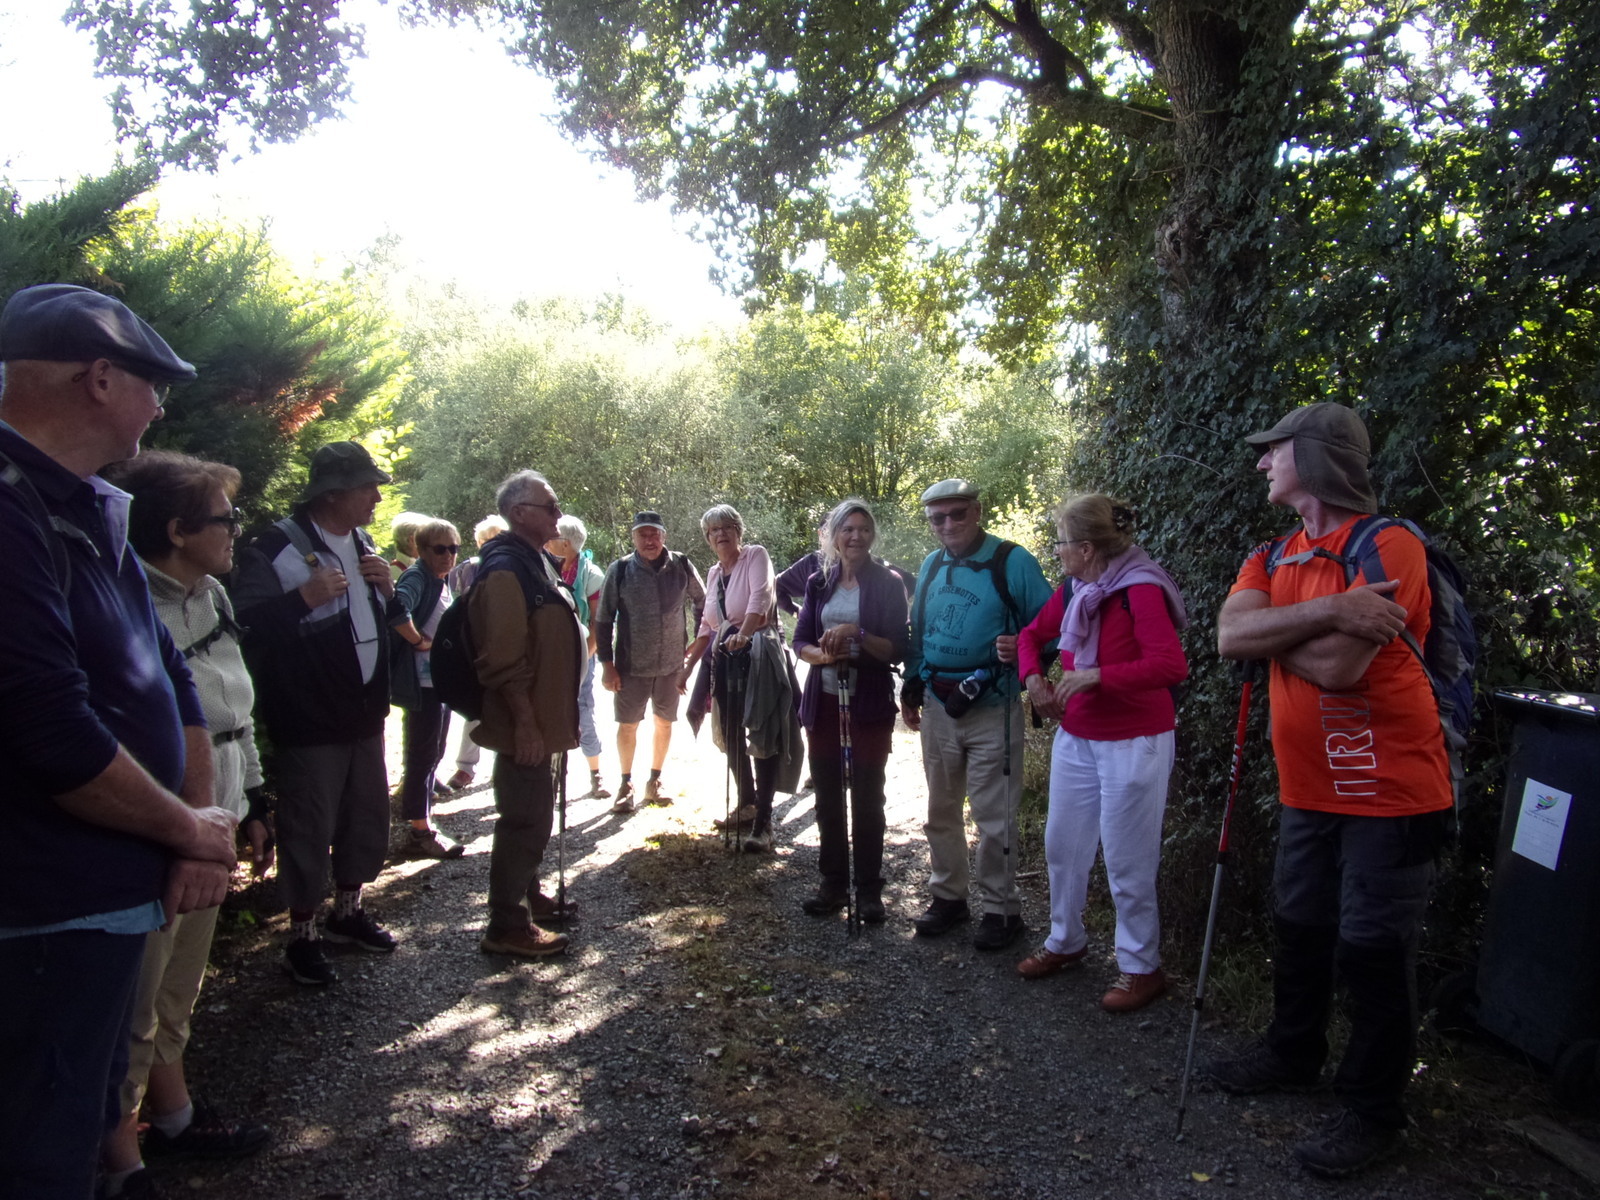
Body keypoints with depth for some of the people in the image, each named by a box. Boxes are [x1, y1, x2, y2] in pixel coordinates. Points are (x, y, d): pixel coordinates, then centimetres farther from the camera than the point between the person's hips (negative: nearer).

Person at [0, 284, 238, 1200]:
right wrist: (191, 830, -12)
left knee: (88, 1125, 23)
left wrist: (201, 827, 1)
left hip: (116, 898, 9)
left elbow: (169, 680, 13)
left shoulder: (91, 515, 11)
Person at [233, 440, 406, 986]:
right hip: (309, 719, -7)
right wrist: (305, 598, -31)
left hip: (364, 712, 8)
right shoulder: (277, 548, -14)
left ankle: (348, 911, 35)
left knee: (368, 818, 16)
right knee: (309, 830, 1)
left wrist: (387, 589, 2)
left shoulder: (362, 545, 12)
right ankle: (302, 936, 18)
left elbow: (388, 618, 22)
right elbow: (247, 623, -23)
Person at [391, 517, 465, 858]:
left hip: (443, 679, 9)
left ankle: (424, 822, 26)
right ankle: (420, 831, 5)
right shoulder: (417, 577, -15)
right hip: (422, 680, -9)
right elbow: (397, 610, -35)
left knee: (433, 753, 16)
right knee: (423, 754, -3)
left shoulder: (444, 581, 13)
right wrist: (421, 641, -24)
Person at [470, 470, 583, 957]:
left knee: (533, 816, 20)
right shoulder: (505, 570, -19)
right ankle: (506, 926, 7)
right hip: (525, 727, -10)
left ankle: (527, 895, 35)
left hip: (543, 719, 10)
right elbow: (503, 659, -24)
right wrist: (526, 724, -23)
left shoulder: (538, 563, 14)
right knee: (524, 821, -3)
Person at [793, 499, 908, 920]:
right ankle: (833, 884, 22)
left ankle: (869, 890, 15)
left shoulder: (887, 583, -3)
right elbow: (800, 641, 5)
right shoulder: (819, 582, 8)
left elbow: (897, 649, -7)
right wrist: (825, 655, -16)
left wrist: (857, 635, -23)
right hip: (823, 702, 4)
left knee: (867, 798, 3)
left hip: (870, 704, -3)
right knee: (828, 796, 10)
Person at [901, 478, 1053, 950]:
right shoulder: (931, 567, 10)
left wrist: (1022, 648, -27)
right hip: (938, 709, 6)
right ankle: (948, 896, 31)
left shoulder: (1013, 562, -9)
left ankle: (1001, 909, 17)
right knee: (940, 812, 15)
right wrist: (910, 690, 17)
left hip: (992, 710, -6)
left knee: (994, 819, 1)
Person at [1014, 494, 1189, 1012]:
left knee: (1127, 861, 2)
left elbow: (1171, 665, -29)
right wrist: (1033, 677, 1)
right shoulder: (1074, 592, 4)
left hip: (1133, 745, -7)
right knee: (1062, 844, 15)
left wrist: (1095, 676, -28)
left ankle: (1141, 968, 20)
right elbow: (1031, 634, 19)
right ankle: (1065, 942, 35)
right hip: (1075, 739, 8)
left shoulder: (1141, 590, -18)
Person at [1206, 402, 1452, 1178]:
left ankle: (1373, 1113, 22)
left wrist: (1270, 626, -10)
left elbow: (1338, 666, -27)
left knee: (1373, 952, 4)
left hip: (1389, 792, -7)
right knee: (1299, 931, 21)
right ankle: (1292, 1052, 42)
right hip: (1309, 789, 7)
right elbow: (1229, 638, -10)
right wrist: (1324, 611, -22)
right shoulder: (1275, 555, 8)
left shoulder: (1387, 548, -17)